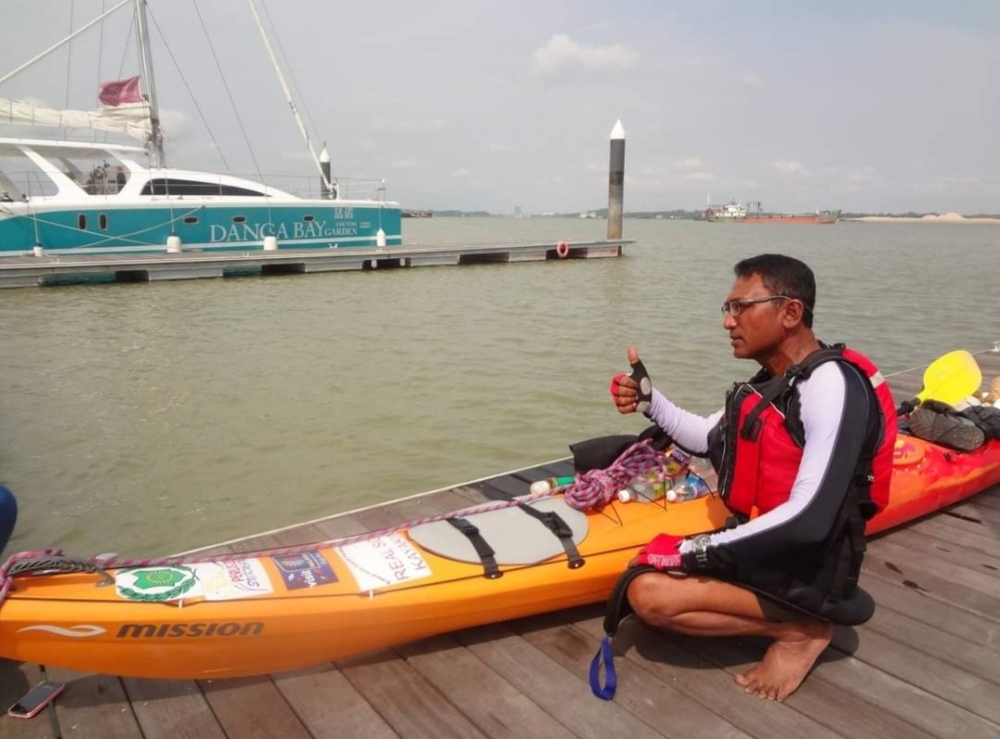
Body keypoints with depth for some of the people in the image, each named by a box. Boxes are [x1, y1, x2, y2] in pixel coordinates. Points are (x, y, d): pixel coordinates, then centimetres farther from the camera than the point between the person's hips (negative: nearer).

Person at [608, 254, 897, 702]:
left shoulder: (830, 384, -22)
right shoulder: (772, 380, 6)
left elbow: (808, 519, -28)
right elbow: (707, 438, 19)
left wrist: (698, 551, -22)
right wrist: (649, 400, 2)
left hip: (806, 569, -8)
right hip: (760, 547, 9)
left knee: (650, 595, -22)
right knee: (642, 578, -4)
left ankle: (800, 628, -4)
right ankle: (789, 619, 5)